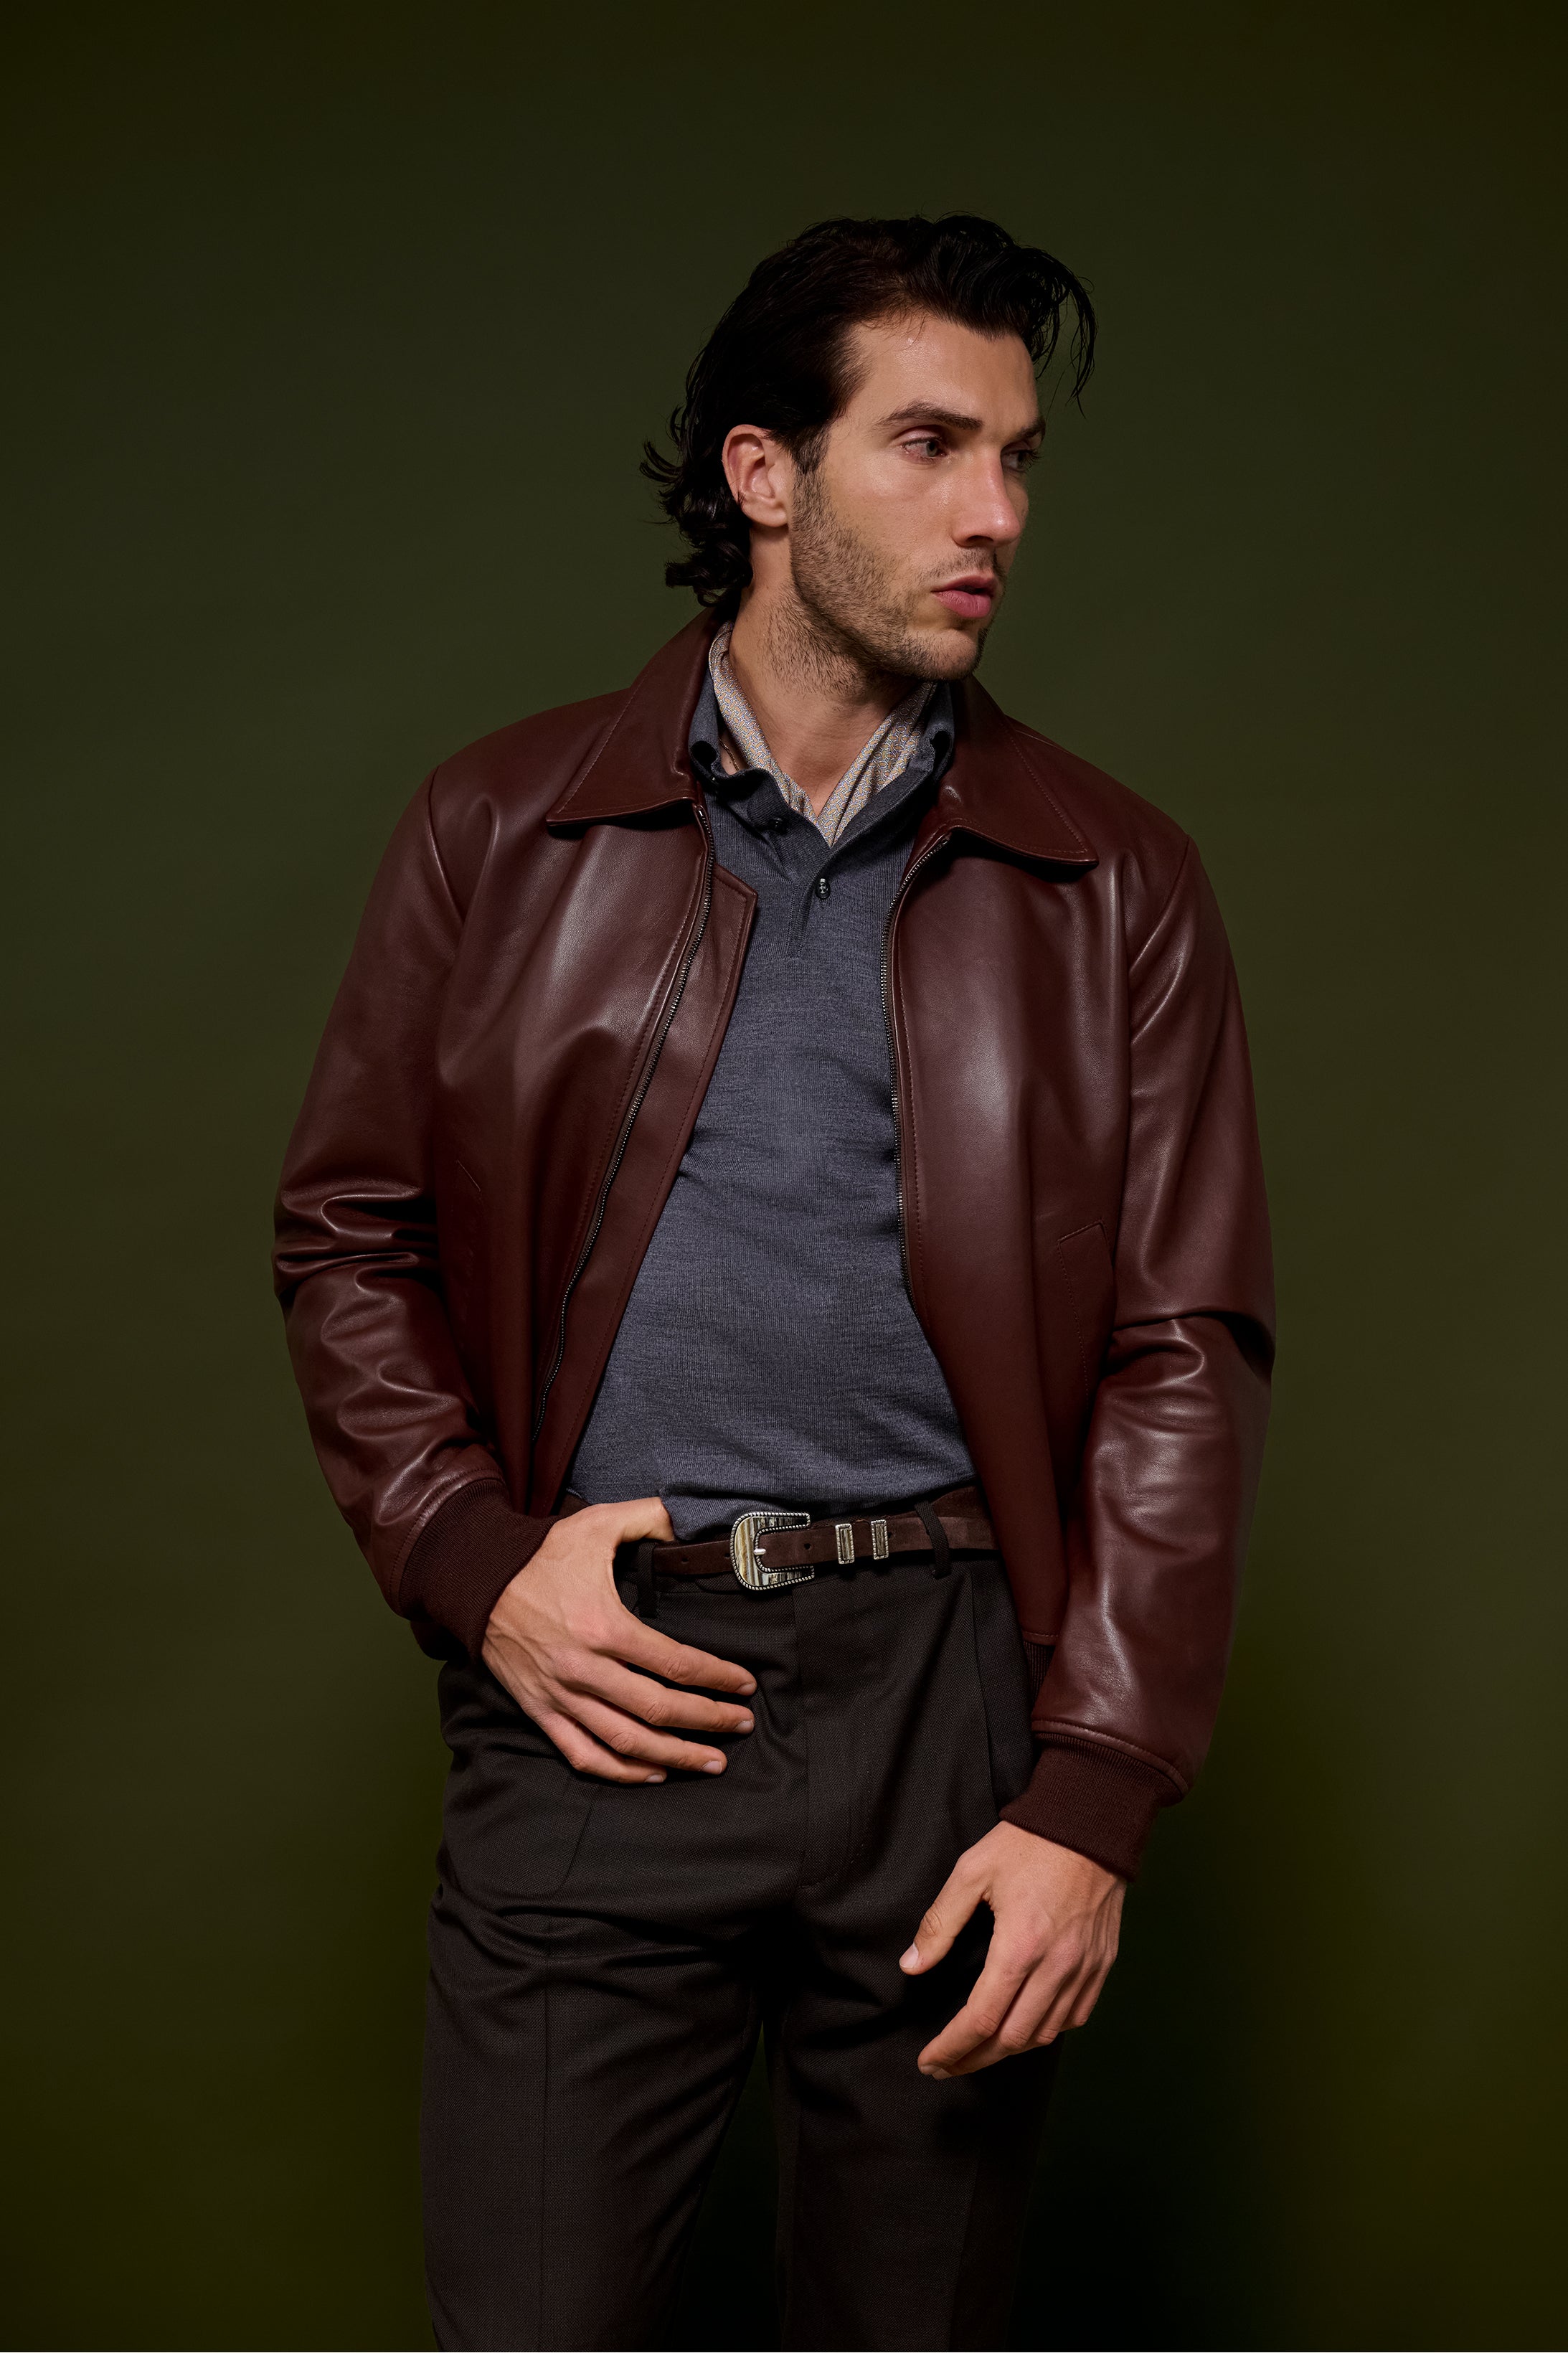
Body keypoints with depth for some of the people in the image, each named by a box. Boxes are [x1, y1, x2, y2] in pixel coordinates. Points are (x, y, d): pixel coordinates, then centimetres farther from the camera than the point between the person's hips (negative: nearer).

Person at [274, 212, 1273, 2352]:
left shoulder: (1115, 885, 5)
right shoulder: (504, 830, 6)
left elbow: (1187, 1349, 1)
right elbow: (348, 1233, 10)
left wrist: (1095, 1795, -6)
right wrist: (468, 1558, -5)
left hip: (953, 1691, 1)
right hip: (597, 1692, 0)